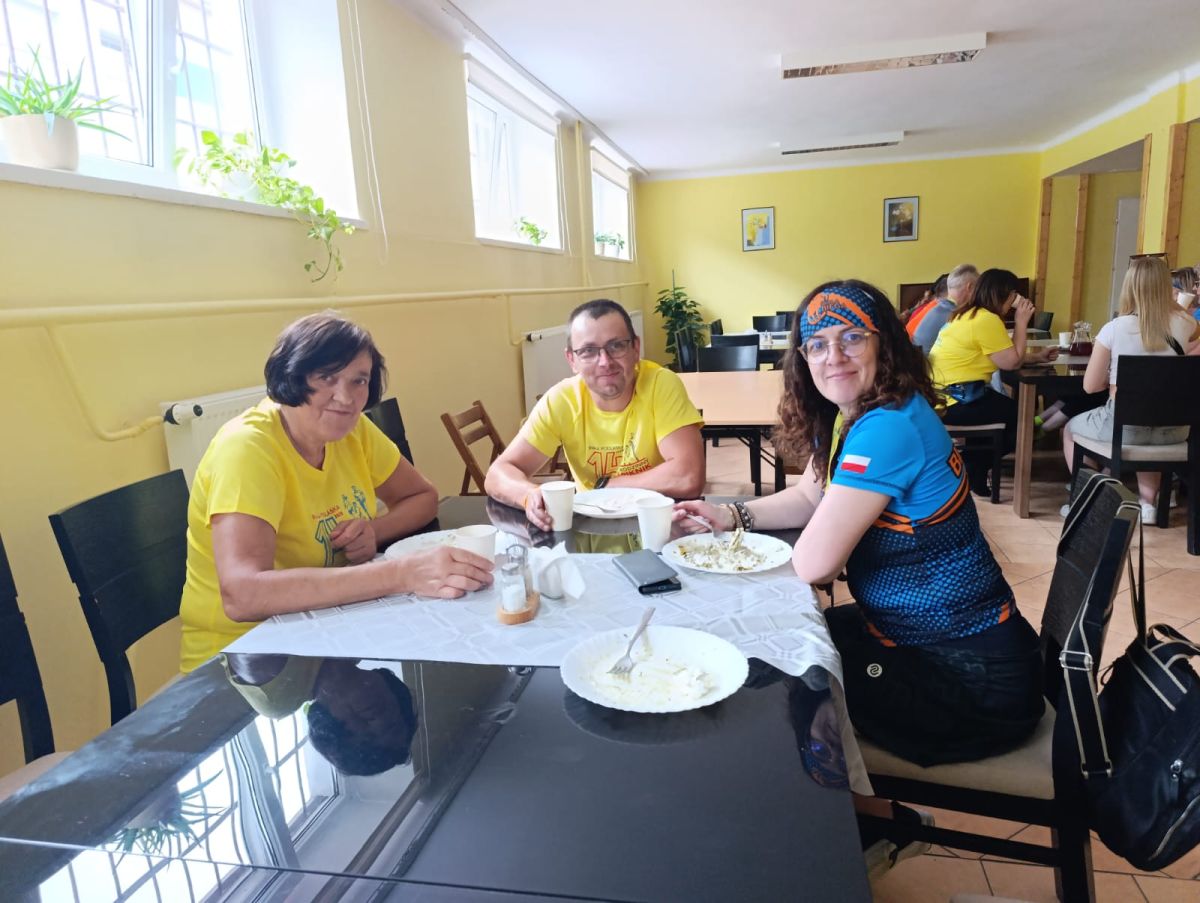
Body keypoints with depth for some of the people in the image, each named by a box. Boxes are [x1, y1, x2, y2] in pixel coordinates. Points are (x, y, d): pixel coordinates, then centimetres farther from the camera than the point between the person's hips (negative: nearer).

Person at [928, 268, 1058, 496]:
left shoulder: (968, 315, 16)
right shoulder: (986, 319, -15)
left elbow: (1002, 356, 21)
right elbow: (1012, 362, -10)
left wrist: (1036, 356, 19)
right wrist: (1021, 322, -2)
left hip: (940, 396, 10)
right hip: (954, 402, -10)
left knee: (1009, 406, 23)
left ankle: (971, 462, 20)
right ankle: (974, 469, 14)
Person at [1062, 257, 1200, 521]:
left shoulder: (1114, 328, -13)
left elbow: (1090, 386, -8)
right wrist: (1174, 305, 20)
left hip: (1123, 426, -4)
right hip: (1171, 429, 4)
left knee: (1071, 429, 27)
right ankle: (1147, 502, 34)